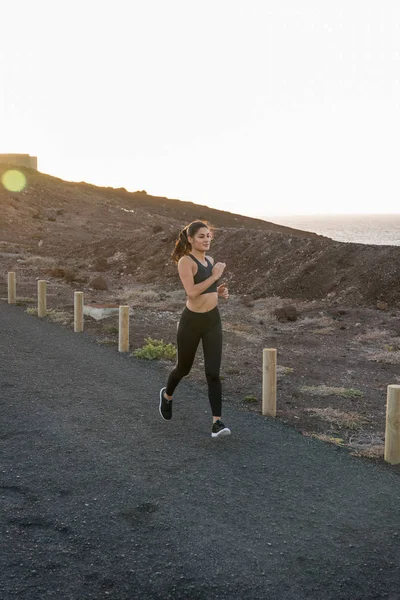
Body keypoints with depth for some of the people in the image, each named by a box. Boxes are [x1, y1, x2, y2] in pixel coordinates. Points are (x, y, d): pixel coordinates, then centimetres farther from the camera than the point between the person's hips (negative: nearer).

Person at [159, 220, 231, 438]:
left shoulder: (209, 260, 8)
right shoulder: (185, 261, -15)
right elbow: (191, 292, -27)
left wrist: (219, 291, 4)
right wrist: (214, 276, -22)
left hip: (213, 321, 5)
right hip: (191, 322, -4)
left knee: (213, 373, -6)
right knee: (184, 368, 16)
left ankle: (217, 422, -3)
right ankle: (167, 395, 47)